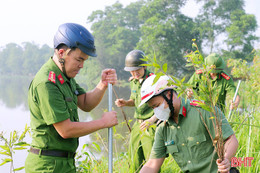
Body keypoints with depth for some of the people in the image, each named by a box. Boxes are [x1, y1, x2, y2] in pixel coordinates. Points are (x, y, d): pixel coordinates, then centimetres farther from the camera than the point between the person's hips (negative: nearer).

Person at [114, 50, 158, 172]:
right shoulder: (133, 81, 10)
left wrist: (153, 119, -25)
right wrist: (125, 103, 4)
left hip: (152, 127, -7)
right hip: (138, 125, 7)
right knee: (134, 161, 11)